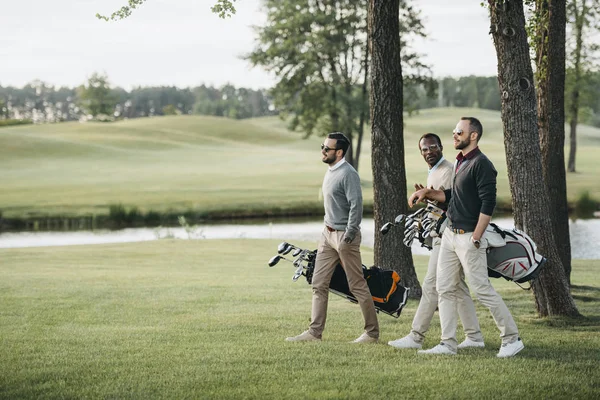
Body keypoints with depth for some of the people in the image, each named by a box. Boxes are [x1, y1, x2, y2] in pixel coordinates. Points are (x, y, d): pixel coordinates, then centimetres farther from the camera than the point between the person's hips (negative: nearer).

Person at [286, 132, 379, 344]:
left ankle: (372, 332, 7)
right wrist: (328, 232, 18)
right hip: (328, 233, 9)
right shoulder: (330, 171, 12)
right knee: (319, 284, 7)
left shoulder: (348, 174, -17)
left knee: (358, 286, -2)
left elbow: (356, 205, -22)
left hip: (344, 235, -9)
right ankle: (315, 331, 10)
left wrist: (348, 237, -24)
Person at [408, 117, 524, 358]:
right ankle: (448, 344, 11)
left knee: (482, 290, -7)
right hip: (450, 234, 10)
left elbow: (488, 204, -19)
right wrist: (427, 192, 11)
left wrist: (475, 239, -21)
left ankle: (512, 339, 3)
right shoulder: (460, 162, 15)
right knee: (445, 290, 7)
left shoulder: (481, 164, -14)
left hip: (469, 237, -10)